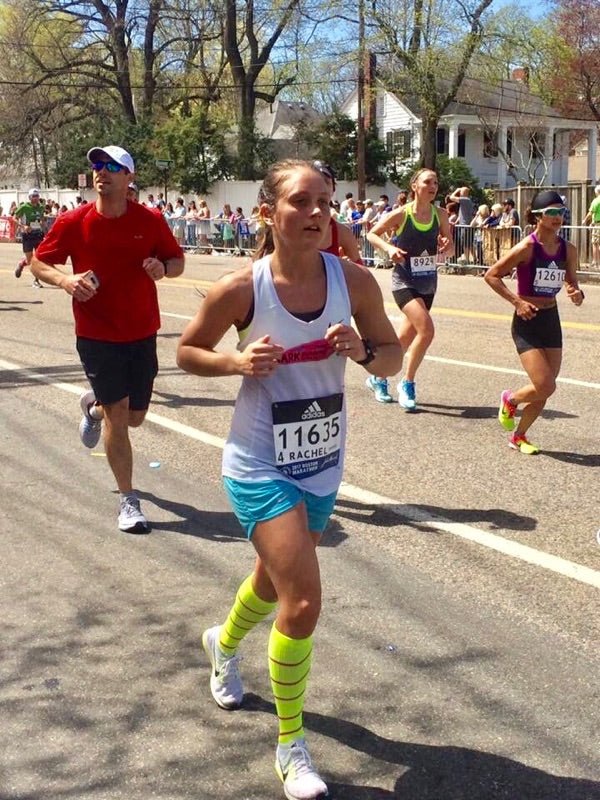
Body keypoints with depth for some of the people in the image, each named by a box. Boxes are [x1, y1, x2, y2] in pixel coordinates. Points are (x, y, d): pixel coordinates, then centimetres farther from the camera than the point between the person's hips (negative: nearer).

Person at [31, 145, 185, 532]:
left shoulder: (150, 220, -5)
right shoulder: (73, 222, -7)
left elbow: (178, 260, 6)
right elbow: (39, 263, 2)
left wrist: (164, 269, -18)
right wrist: (65, 279, -19)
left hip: (142, 333, 2)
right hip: (97, 336, -2)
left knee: (135, 416, 12)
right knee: (118, 415, -7)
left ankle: (94, 406, 48)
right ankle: (128, 500, 5)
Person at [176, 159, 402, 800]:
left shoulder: (353, 280, -9)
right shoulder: (241, 288, -17)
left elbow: (394, 356, 2)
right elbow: (186, 351, -2)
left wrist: (361, 350, -19)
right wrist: (237, 361, -21)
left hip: (322, 464, 5)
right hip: (260, 466, -5)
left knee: (275, 581, 25)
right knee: (303, 602, -14)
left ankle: (223, 644, 61)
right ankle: (291, 747, 9)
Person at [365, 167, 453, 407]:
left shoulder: (440, 215, 0)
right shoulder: (401, 214, -12)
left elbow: (450, 249, 9)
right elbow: (371, 234, -2)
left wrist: (445, 247, -14)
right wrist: (389, 248, -19)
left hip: (428, 282, 5)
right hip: (404, 281, -5)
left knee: (406, 337, 13)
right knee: (426, 329, -21)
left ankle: (378, 378, 33)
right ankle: (407, 384, -4)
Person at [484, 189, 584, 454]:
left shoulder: (567, 250, 2)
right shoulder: (527, 248, -15)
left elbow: (572, 283, 14)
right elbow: (491, 275, -10)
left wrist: (577, 295, -9)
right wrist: (516, 301, -17)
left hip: (552, 320, 6)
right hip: (527, 323, -6)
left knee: (545, 389, 7)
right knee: (545, 387, -13)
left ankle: (519, 436, 27)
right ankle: (510, 399, 19)